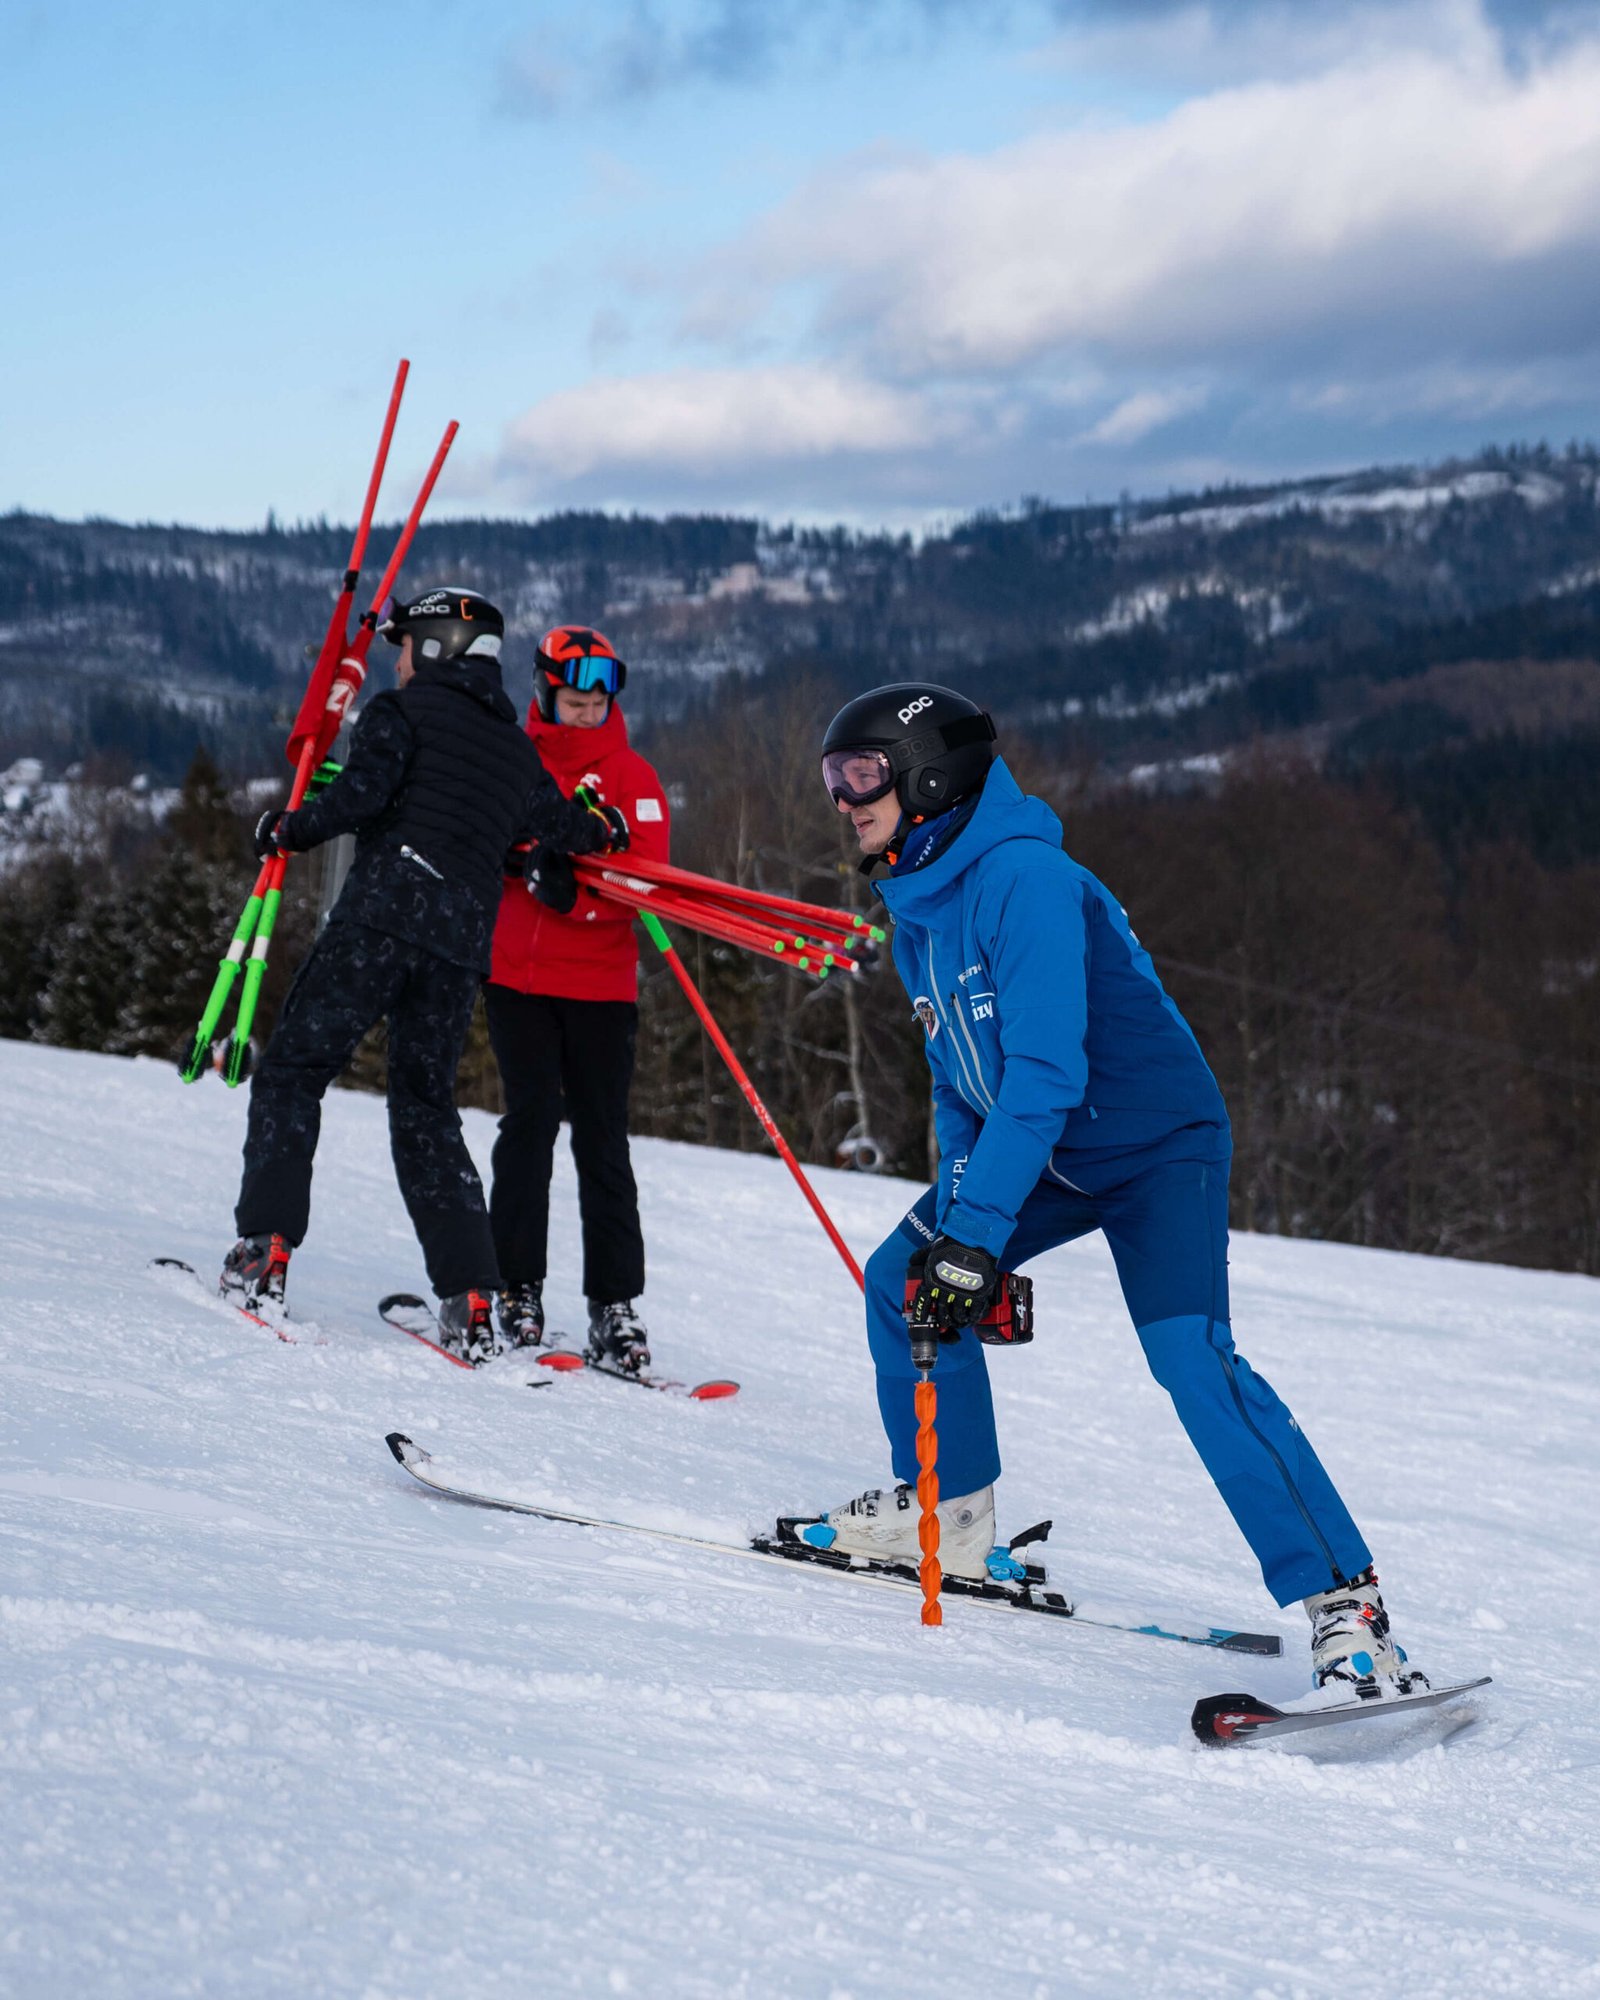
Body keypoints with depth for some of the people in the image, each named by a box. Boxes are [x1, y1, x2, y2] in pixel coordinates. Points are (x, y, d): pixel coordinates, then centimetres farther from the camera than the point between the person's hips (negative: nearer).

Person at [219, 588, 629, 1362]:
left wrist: (287, 829, 4)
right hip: (463, 938, 5)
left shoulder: (402, 711, 4)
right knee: (426, 1104, 12)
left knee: (294, 1068, 3)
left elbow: (361, 795, -10)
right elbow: (566, 827, 28)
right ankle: (470, 1300, 2)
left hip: (383, 912, -5)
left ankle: (265, 1248, -9)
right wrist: (603, 829, 51)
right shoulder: (518, 749, 21)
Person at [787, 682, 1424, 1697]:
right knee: (904, 1274, 4)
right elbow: (958, 1079, 12)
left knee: (1192, 1355, -24)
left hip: (1158, 1142, -9)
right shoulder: (918, 907, 5)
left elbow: (1045, 1072, -31)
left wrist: (977, 1232, -33)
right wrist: (955, 1216, -1)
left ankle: (1345, 1604, -23)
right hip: (1044, 1156, 9)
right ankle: (949, 1512, 21)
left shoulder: (1024, 880, -25)